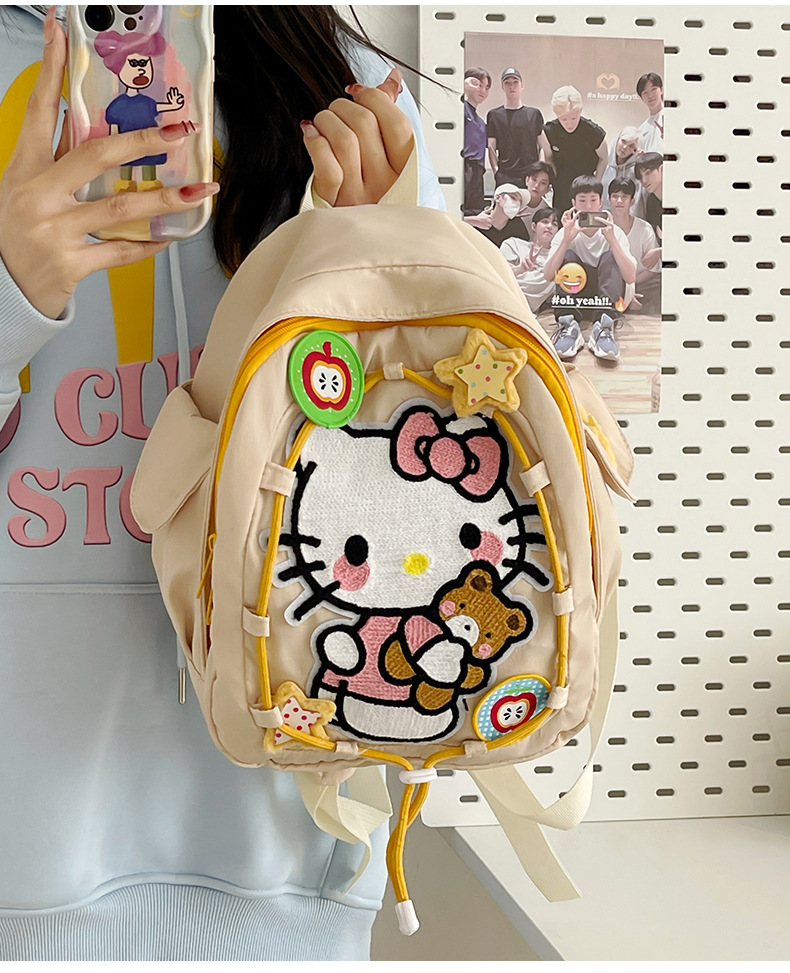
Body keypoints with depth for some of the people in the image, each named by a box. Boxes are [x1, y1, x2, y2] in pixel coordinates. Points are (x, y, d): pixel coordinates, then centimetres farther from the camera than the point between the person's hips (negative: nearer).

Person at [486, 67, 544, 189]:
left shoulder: (534, 114, 13)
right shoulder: (494, 115, 12)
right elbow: (491, 148, 9)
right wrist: (496, 172, -4)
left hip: (531, 175, 1)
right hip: (505, 177, -1)